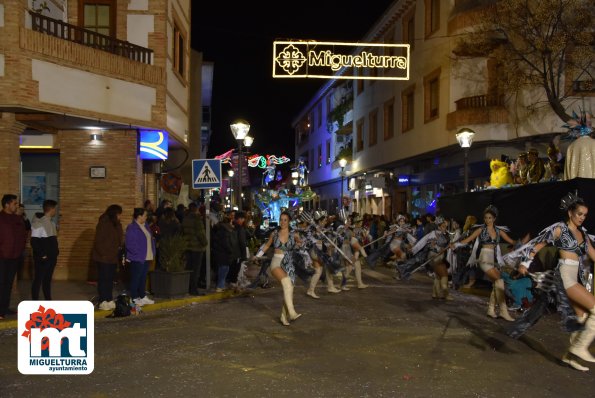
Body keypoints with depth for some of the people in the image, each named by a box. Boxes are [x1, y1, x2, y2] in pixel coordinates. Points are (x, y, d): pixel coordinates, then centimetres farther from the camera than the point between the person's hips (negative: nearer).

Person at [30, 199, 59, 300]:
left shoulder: (51, 222, 12)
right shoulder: (38, 223, -14)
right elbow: (34, 242, -17)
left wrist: (55, 252, 10)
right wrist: (42, 255, -16)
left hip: (51, 257, 8)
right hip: (42, 259, -8)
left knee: (47, 280, 14)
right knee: (38, 280, 0)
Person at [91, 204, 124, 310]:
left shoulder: (117, 225, 12)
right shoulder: (103, 224, -12)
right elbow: (98, 241, -15)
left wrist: (119, 254, 9)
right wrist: (102, 254, -19)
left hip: (113, 257, 8)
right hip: (103, 258, -8)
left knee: (110, 279, 11)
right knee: (103, 279, -3)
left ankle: (109, 300, 17)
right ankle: (103, 302, 1)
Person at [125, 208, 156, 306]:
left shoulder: (145, 225, 12)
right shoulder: (132, 228, -16)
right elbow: (130, 244, -20)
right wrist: (138, 253, -19)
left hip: (146, 257, 9)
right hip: (137, 258, -9)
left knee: (143, 278, 16)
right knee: (135, 278, 0)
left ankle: (142, 297, 25)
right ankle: (134, 298, 8)